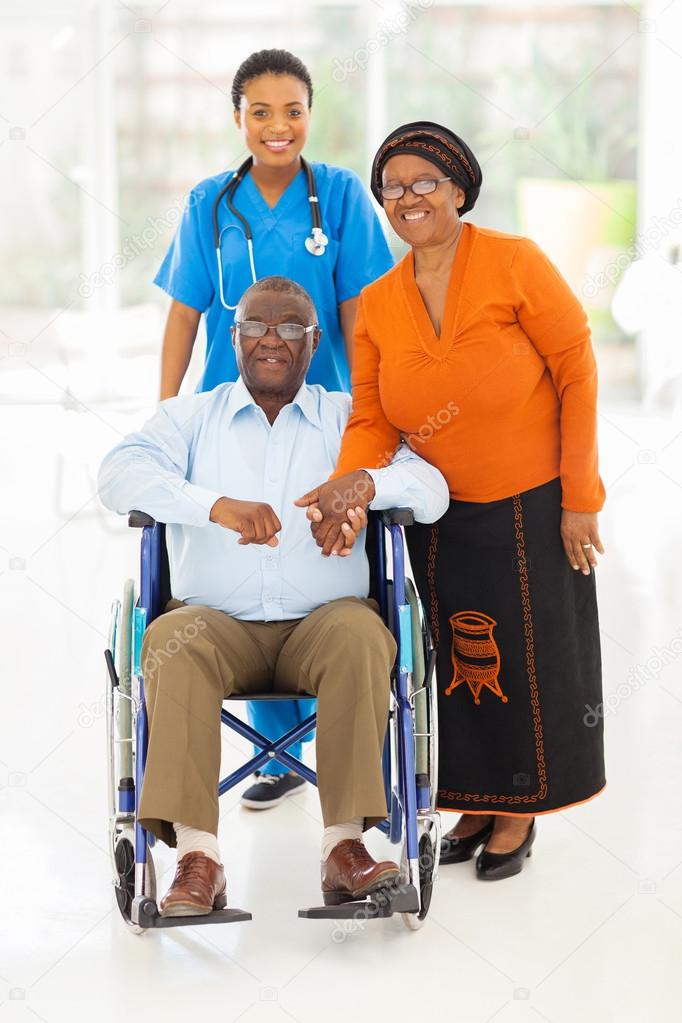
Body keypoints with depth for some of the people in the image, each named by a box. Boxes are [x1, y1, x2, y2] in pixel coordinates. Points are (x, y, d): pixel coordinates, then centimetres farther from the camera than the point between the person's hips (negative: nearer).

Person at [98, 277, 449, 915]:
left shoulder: (348, 419, 15)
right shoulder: (189, 417, 14)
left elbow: (431, 492, 1)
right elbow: (118, 476, -7)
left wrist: (367, 484, -24)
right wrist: (218, 505, -25)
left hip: (322, 619, 0)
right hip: (218, 620, 0)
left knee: (360, 636, -33)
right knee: (172, 641, -33)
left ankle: (343, 844, -34)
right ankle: (196, 856, -36)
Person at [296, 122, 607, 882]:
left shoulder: (514, 264, -14)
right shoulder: (376, 306, 0)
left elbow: (578, 377, -11)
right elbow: (371, 421, 0)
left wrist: (579, 499, -12)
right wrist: (347, 484, -22)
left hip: (533, 508, -4)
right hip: (441, 517, 4)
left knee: (528, 658, 7)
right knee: (456, 661, 10)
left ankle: (520, 812, 24)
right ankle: (475, 806, 27)